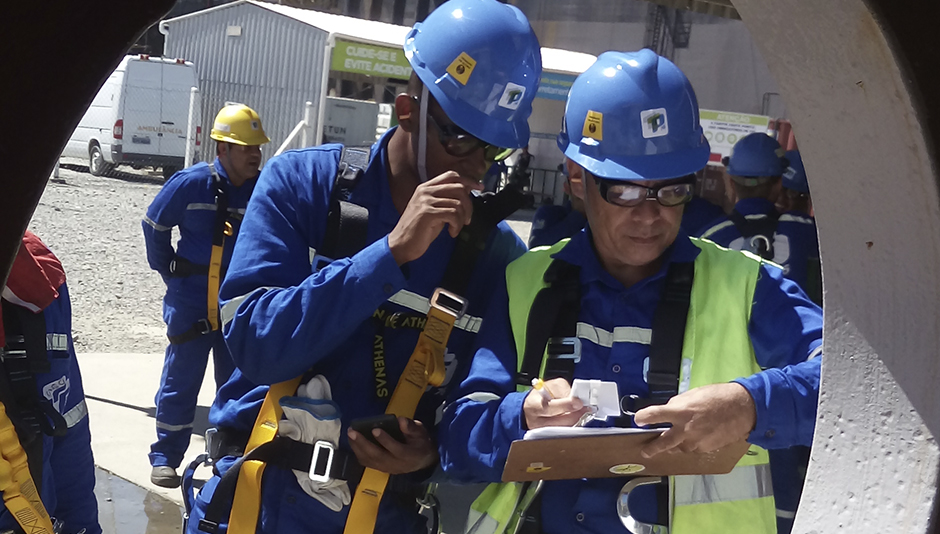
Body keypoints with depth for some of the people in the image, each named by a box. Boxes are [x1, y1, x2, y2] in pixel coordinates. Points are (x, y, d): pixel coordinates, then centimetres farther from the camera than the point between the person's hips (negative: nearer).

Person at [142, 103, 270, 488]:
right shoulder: (192, 183, -10)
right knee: (181, 382, 4)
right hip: (191, 305, -3)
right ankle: (165, 457, 15)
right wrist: (169, 271, 4)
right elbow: (154, 226, 3)